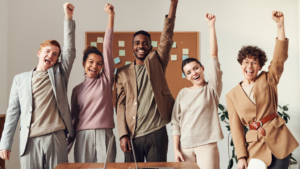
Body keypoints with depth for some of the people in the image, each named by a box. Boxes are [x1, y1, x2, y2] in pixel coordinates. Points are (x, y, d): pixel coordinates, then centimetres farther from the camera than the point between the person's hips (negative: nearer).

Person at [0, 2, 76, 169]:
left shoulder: (59, 74, 12)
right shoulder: (20, 79, 12)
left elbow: (69, 50, 1)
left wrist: (68, 18, -5)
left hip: (56, 138, 0)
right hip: (30, 140, 0)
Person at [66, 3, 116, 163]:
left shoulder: (106, 80, 5)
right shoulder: (77, 89, 10)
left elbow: (108, 46, -1)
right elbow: (74, 118, 13)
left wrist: (111, 16, -7)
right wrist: (66, 147, 10)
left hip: (104, 135, -1)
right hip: (83, 137, 1)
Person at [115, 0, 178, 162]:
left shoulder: (156, 62, 8)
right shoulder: (122, 73, 9)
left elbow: (166, 37, -4)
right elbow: (120, 105, 5)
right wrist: (123, 134, -5)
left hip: (157, 133, -1)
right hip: (133, 136, 1)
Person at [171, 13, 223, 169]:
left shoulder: (212, 88, 2)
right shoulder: (183, 94, 8)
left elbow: (213, 55, -6)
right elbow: (176, 123, 7)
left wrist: (211, 26, -9)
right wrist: (176, 149, 0)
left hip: (207, 145, -2)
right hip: (185, 147, 2)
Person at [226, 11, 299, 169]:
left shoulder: (267, 80, 5)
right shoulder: (232, 95, 5)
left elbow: (280, 57, -10)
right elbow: (236, 127, 2)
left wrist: (280, 25, -20)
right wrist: (241, 156, -5)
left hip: (279, 139, 0)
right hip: (256, 145, 1)